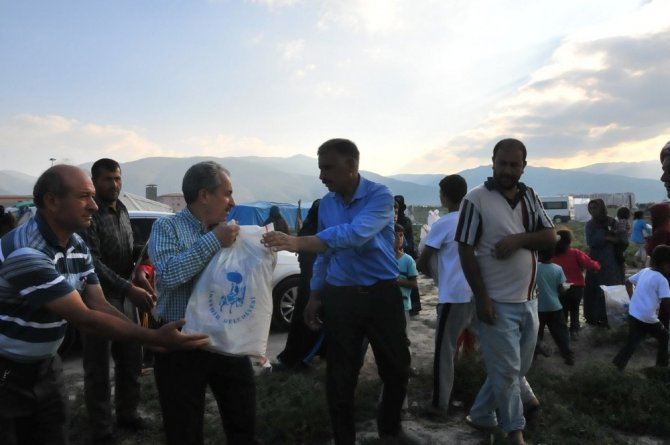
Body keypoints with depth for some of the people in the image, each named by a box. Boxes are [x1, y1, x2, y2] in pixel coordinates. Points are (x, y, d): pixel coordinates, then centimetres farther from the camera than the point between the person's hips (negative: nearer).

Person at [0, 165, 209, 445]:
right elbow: (84, 319, -28)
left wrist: (153, 339, -15)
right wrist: (155, 338, -29)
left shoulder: (77, 246, 0)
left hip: (44, 367, 7)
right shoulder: (26, 252, -29)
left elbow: (99, 305, -3)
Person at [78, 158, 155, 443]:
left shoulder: (122, 210, 11)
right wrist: (130, 288, -30)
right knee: (98, 369, 3)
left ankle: (127, 413, 34)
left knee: (131, 360, 16)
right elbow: (93, 262, -23)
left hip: (126, 297, 8)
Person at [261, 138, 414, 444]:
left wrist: (299, 242, -41)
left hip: (381, 294, -3)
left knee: (396, 369, 10)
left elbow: (356, 234, -32)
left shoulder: (380, 196, -14)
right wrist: (315, 296, 13)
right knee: (340, 376, 7)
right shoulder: (326, 204, 4)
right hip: (340, 298, 4)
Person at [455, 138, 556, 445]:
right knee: (506, 370, 4)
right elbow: (466, 251, -13)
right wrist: (482, 298, -17)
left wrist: (519, 239, -18)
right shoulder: (476, 200, -11)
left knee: (518, 368, 17)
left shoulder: (530, 197, 7)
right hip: (498, 302, -7)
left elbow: (550, 237, 3)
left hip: (528, 300, 7)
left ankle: (480, 415, 33)